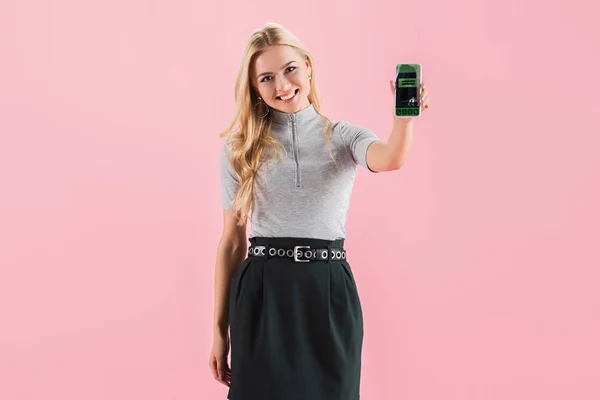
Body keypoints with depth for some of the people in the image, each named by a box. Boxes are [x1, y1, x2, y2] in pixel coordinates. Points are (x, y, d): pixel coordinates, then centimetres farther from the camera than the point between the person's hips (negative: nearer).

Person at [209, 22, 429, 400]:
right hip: (263, 294, 0)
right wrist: (221, 329, 6)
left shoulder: (343, 137, 4)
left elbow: (389, 160, -20)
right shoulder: (240, 148, 5)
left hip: (329, 292, 0)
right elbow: (232, 241, 6)